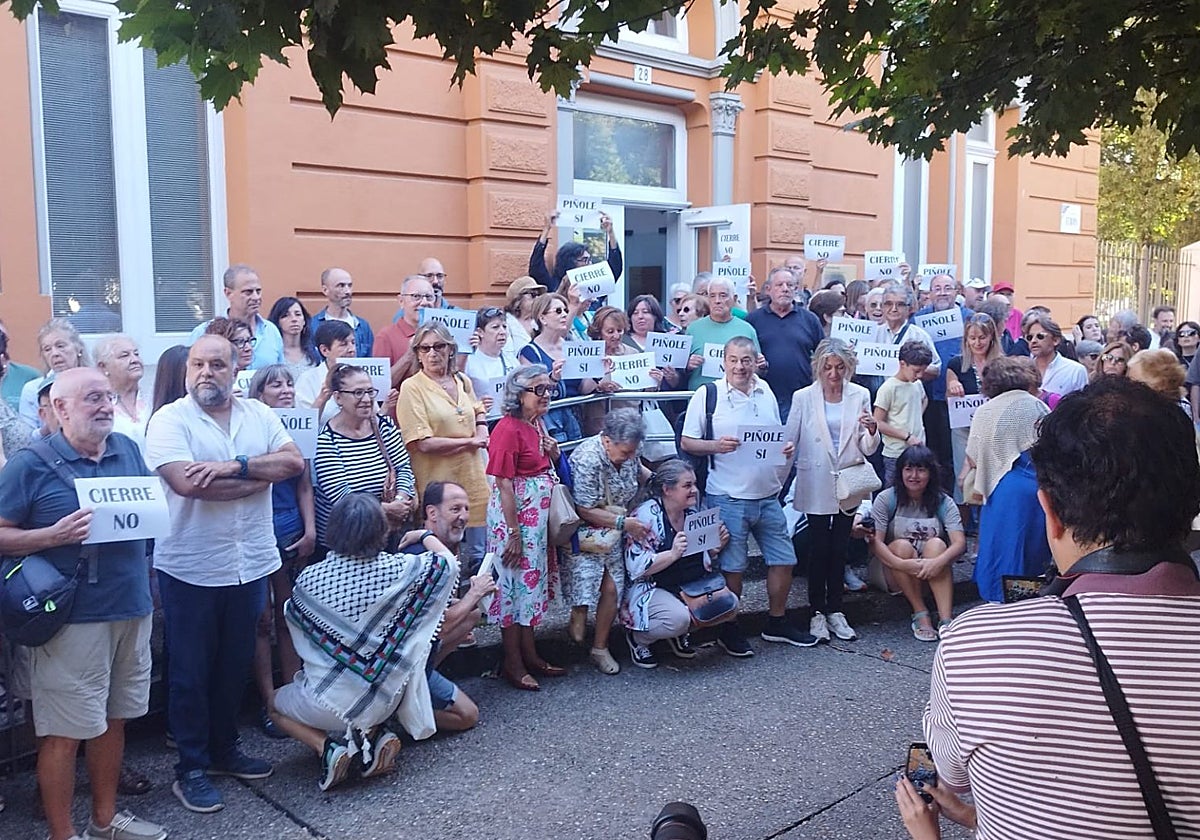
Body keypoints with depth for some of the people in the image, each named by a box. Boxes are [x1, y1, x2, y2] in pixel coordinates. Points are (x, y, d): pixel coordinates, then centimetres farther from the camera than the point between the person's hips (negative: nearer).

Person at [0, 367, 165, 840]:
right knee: (65, 732, 2)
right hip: (72, 619, -6)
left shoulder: (127, 450, 8)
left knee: (113, 719, 17)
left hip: (132, 609, 6)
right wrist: (56, 535, -21)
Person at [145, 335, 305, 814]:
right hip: (190, 568, -4)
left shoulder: (259, 415, 5)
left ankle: (224, 750, 34)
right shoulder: (169, 420, -8)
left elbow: (293, 461, -6)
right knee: (190, 670, 8)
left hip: (250, 563, 4)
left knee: (235, 664, 17)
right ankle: (191, 768, 22)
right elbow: (186, 482, -23)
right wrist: (259, 478, -14)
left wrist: (236, 466, -20)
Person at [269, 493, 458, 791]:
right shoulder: (400, 570, -15)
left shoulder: (309, 579, -13)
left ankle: (326, 746, 2)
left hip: (328, 704, -2)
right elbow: (448, 562, 3)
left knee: (275, 702, 28)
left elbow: (294, 620, 8)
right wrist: (425, 536, 19)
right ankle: (375, 733, 6)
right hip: (382, 703, 2)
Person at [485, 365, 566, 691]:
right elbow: (504, 484, -20)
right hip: (515, 514, -9)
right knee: (517, 583, 1)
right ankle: (512, 664, 13)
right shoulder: (508, 429, -19)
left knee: (534, 581, 15)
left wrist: (553, 450, -1)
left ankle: (529, 653, 27)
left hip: (539, 514, 9)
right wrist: (514, 533, -20)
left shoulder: (537, 423, 7)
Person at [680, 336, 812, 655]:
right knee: (732, 566, 4)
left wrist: (787, 447, -3)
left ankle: (777, 622, 29)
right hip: (727, 498, -5)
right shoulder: (708, 395, -7)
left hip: (767, 496, 5)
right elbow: (687, 442, -6)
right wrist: (715, 445, -22)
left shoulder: (765, 392, 8)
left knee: (783, 559, 11)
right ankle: (728, 629, 22)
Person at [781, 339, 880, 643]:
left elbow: (868, 449, 5)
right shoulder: (803, 398, -2)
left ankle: (835, 611, 20)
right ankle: (817, 613, 14)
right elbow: (788, 441, 1)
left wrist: (872, 430, -16)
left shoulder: (860, 396, 4)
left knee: (839, 549, 8)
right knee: (819, 549, 2)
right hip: (816, 486, -2)